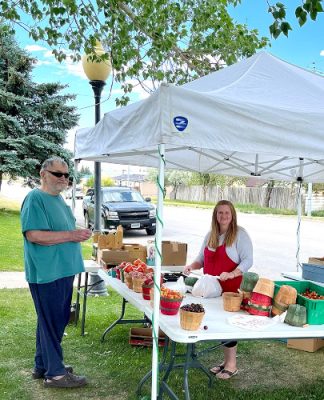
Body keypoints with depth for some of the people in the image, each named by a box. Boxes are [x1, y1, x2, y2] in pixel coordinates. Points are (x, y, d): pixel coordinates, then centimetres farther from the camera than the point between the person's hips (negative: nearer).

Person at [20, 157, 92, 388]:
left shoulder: (58, 198, 15)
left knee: (57, 321, 18)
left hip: (63, 271, 10)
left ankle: (43, 366, 33)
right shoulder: (35, 199, -14)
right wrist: (72, 235, -22)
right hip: (46, 273, -10)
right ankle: (55, 373, 16)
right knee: (52, 322, 2)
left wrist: (78, 233, 8)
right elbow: (33, 235, -24)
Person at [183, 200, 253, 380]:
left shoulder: (240, 234, -7)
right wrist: (192, 266, -2)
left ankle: (232, 365, 16)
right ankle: (226, 360, 28)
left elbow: (248, 260, -12)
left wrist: (231, 274, -26)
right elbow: (202, 259, 18)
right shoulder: (210, 235, 11)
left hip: (231, 288, -6)